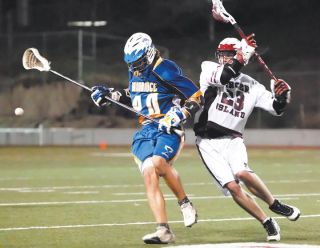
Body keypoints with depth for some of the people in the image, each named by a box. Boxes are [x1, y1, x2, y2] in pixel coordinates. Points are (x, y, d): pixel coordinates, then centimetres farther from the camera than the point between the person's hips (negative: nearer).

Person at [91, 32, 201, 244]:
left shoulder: (165, 70, -11)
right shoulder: (135, 72, 12)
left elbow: (196, 97, -10)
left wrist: (178, 116, -20)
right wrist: (110, 94, 17)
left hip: (168, 130, -6)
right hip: (145, 132, 6)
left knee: (157, 162, -33)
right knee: (149, 174, -12)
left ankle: (185, 203, -10)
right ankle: (164, 231, -11)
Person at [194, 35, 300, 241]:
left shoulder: (251, 86, 10)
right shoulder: (209, 68, 2)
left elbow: (276, 108, 9)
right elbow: (223, 76, -20)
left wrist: (282, 96, -11)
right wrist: (243, 55, -23)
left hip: (232, 139, 1)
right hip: (208, 142, -1)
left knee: (242, 173, -29)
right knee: (232, 187, -14)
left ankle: (274, 204, -8)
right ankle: (267, 223, 0)